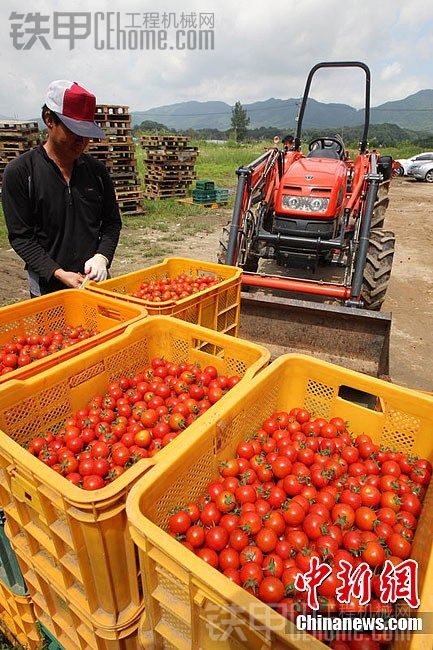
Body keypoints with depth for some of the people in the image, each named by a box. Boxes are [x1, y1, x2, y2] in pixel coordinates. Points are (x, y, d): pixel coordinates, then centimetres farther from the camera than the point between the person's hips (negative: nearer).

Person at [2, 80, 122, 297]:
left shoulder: (96, 170, 5)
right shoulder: (19, 172, -5)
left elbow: (112, 222, 8)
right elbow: (20, 236, -7)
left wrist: (102, 257, -10)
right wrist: (59, 274, -18)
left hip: (95, 280, 3)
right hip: (47, 287, -2)